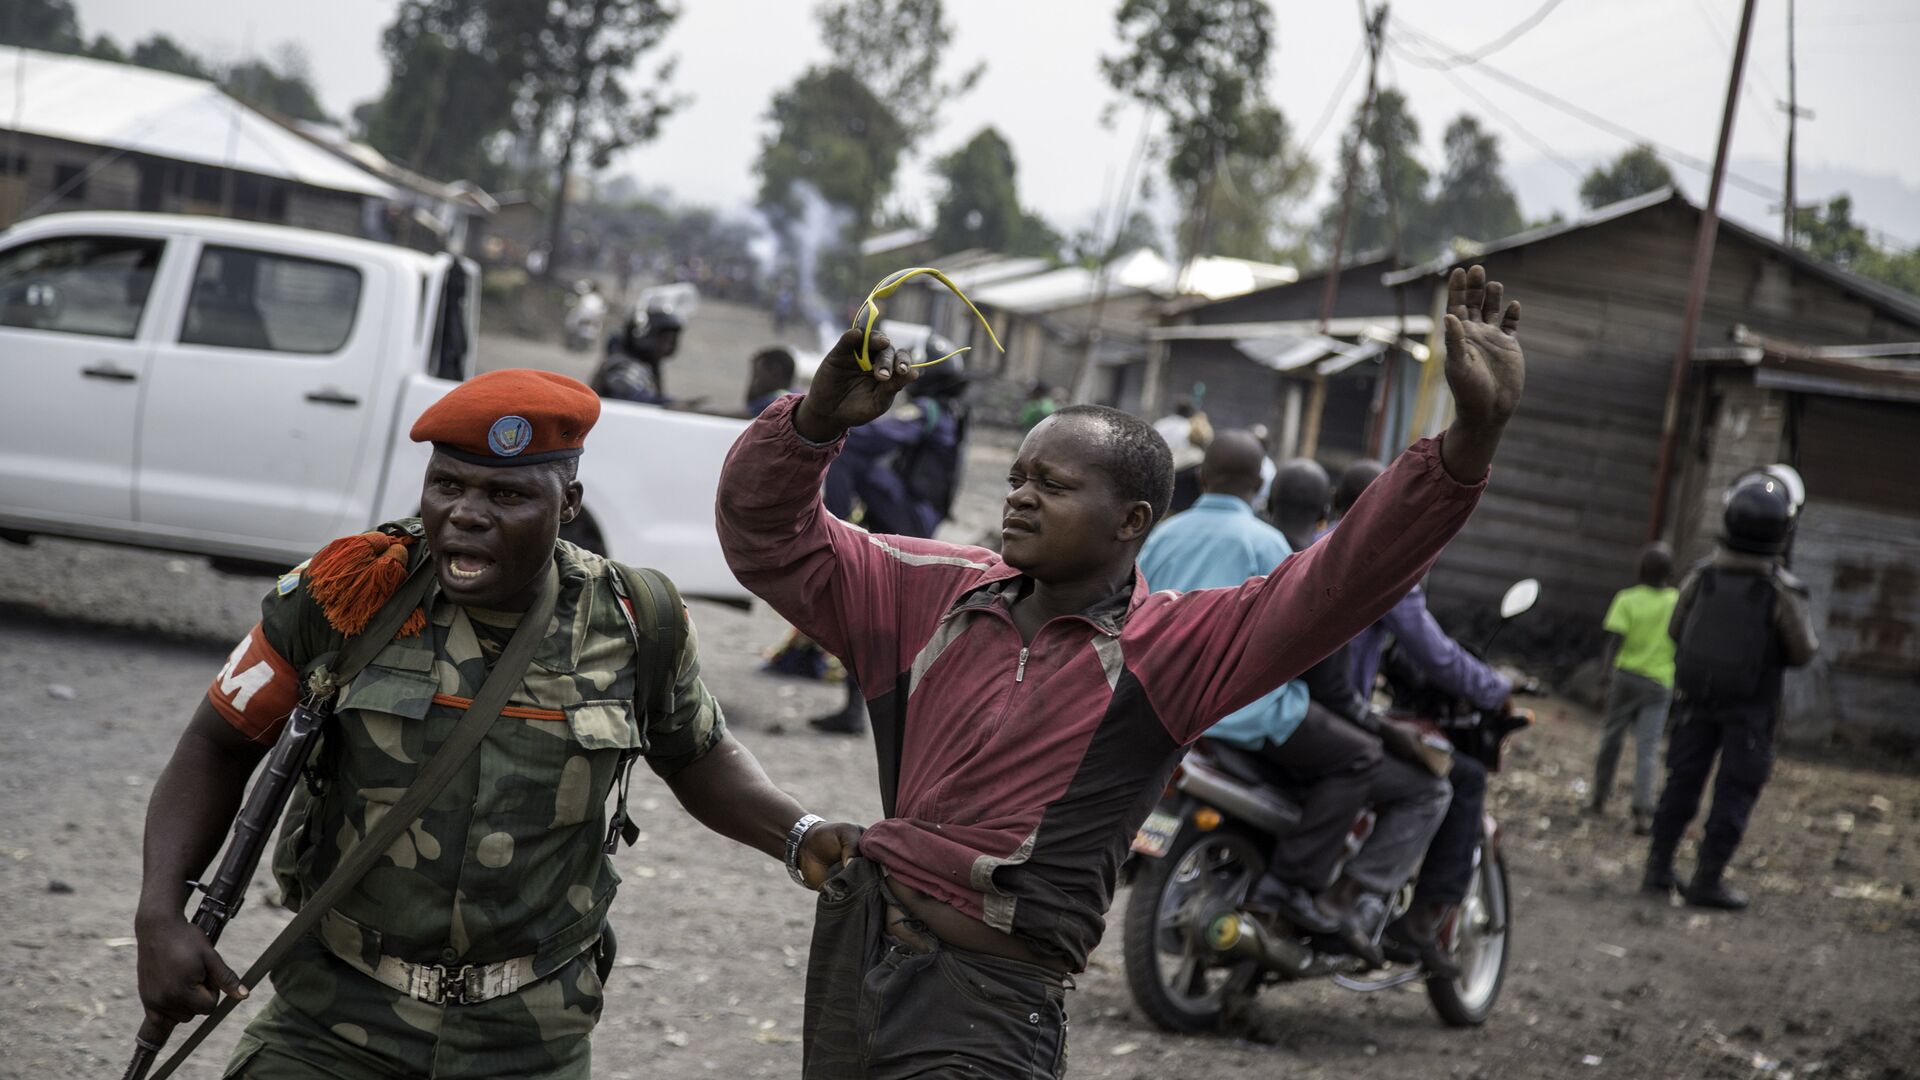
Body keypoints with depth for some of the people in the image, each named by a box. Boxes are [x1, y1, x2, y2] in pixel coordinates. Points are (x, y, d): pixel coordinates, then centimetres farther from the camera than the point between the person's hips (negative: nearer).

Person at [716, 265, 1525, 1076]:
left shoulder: (1166, 649, -8)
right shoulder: (936, 593, 4)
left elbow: (1343, 580, -20)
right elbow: (769, 539, 6)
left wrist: (1473, 432, -31)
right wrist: (819, 419, -13)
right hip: (850, 956, 5)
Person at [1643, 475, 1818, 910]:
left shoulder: (1703, 575, -7)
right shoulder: (1782, 591, -17)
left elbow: (1675, 630, 3)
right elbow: (1803, 652, -11)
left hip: (1696, 693, 4)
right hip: (1750, 706, -4)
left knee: (1682, 781, 13)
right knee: (1736, 790, 5)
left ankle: (1659, 868, 16)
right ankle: (1708, 879, 5)